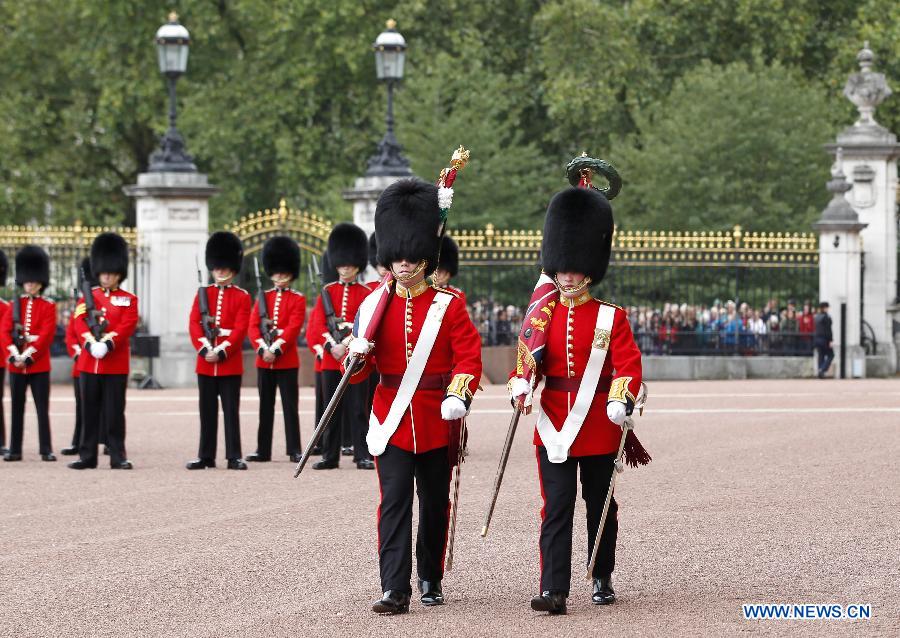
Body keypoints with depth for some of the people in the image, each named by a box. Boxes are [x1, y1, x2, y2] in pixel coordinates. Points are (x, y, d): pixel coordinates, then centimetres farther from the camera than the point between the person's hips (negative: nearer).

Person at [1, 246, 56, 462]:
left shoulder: (48, 307, 1)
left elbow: (46, 335, -9)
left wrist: (28, 356, -16)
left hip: (39, 364, -3)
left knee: (43, 409, -2)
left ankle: (46, 450, 0)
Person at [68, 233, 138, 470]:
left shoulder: (128, 300, 6)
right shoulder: (87, 297, 11)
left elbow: (127, 326, -8)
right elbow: (79, 323, -2)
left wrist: (107, 343, -22)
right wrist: (91, 344, -18)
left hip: (116, 365, -2)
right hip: (89, 362, 2)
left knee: (114, 413, -1)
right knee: (89, 413, 5)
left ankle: (118, 456, 3)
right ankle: (87, 456, 9)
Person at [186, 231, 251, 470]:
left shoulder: (242, 296, 2)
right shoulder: (203, 293, 9)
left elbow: (240, 328, -7)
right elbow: (194, 324, 1)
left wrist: (221, 352, -16)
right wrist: (205, 349, -12)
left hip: (230, 363, -3)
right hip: (205, 362, 3)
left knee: (231, 410, -1)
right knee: (207, 411, 7)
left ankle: (234, 457, 0)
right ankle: (206, 456, 11)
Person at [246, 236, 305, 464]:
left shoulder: (298, 300, 0)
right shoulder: (263, 298, 11)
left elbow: (293, 328, -10)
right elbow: (253, 326, 2)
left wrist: (276, 350, -19)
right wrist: (263, 349, -13)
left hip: (287, 360, -4)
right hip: (264, 360, 4)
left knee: (290, 406, -2)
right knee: (265, 406, 7)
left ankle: (294, 450, 1)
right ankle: (263, 450, 10)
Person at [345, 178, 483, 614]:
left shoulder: (448, 306, 0)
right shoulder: (375, 304, 5)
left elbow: (468, 355, -6)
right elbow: (361, 372, 6)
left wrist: (458, 395, -22)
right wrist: (358, 353, -17)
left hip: (436, 421, 0)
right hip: (392, 418, 0)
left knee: (435, 503, 11)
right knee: (394, 501, -10)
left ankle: (430, 579, 28)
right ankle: (395, 590, -15)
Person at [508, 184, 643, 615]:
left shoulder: (611, 318, -2)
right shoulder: (543, 315, 6)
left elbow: (628, 365, -9)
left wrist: (621, 401, -25)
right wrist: (521, 385, -14)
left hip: (598, 426, -1)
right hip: (553, 425, 1)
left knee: (600, 505, 12)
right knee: (556, 509, -6)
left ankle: (602, 579, 27)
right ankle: (553, 590, -13)